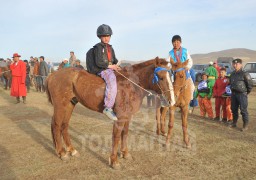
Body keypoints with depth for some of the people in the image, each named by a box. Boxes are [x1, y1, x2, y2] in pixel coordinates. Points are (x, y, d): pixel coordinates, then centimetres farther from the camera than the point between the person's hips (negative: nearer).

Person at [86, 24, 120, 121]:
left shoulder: (110, 48, 19)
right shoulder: (98, 47, -4)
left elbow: (114, 60, 25)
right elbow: (98, 62, -13)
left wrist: (115, 66, 3)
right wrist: (109, 66, -15)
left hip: (110, 69, 9)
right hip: (102, 70, -9)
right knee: (112, 83, -34)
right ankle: (108, 108, -38)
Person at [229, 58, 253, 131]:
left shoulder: (245, 74, -11)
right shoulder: (232, 74, 12)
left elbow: (250, 84, -7)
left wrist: (247, 92, 1)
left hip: (242, 94, -7)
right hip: (233, 94, 7)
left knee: (243, 110, -5)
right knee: (234, 109, 14)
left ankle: (245, 125, 4)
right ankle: (234, 123, 27)